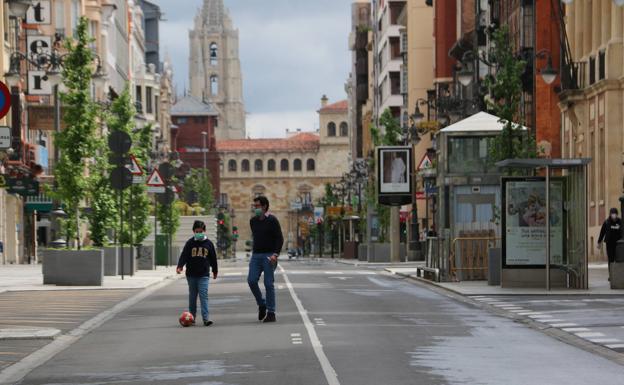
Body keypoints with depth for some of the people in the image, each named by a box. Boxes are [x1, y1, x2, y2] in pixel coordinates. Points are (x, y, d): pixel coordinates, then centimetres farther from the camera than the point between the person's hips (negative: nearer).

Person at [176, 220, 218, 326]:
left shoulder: (208, 243, 3)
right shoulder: (190, 243, 1)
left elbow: (213, 258, 12)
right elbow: (184, 255, -5)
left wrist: (215, 271, 18)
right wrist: (180, 266, -21)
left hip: (203, 275, -1)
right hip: (191, 274, 1)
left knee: (204, 295, -11)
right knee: (192, 296, 10)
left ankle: (205, 318, -15)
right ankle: (192, 316, 20)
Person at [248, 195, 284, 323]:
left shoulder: (272, 220, -6)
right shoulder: (253, 221, 12)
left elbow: (280, 239, -8)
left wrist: (275, 254, -20)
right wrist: (254, 252, 15)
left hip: (269, 256, -5)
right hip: (256, 255, 5)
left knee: (268, 284, -5)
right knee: (251, 280, -9)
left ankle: (271, 313, 1)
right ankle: (261, 304, 11)